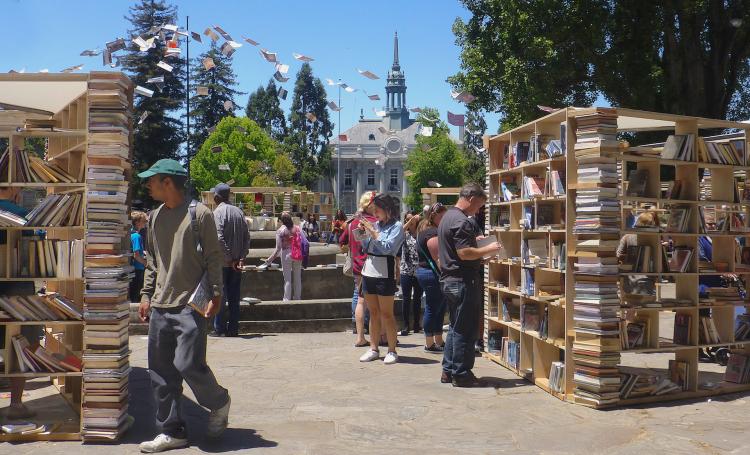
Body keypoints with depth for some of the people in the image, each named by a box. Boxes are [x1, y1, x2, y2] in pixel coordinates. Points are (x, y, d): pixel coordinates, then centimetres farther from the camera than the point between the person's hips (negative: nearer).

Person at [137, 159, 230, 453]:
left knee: (189, 364, -11)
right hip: (160, 307, 7)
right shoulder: (155, 217, 14)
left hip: (190, 306, -7)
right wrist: (146, 294, 14)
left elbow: (213, 257, -6)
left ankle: (219, 403, 18)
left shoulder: (199, 213, -6)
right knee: (160, 372, 7)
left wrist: (215, 294, -12)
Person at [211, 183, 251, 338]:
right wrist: (241, 257, 0)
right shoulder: (239, 212, 9)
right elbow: (247, 237, 4)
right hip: (236, 262, 5)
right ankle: (233, 328, 12)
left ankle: (219, 329, 4)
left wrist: (230, 258, -14)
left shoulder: (218, 212, -9)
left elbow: (219, 238, -19)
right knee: (234, 296, 10)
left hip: (222, 262, -5)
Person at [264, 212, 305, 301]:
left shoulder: (280, 231, -7)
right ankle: (298, 299, 20)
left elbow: (278, 248, -9)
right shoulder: (298, 228, 2)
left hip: (286, 255, -3)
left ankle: (287, 300, 3)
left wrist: (269, 260, -2)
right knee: (297, 278, 12)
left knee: (287, 279, 2)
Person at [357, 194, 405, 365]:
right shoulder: (375, 224, 11)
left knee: (386, 314, -2)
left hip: (384, 273, -6)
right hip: (369, 271, 6)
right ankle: (373, 349, 18)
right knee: (373, 313, 11)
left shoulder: (396, 226, -5)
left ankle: (392, 351, 6)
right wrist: (362, 235, 2)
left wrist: (373, 232, -14)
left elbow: (387, 248, -16)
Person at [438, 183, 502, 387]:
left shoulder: (447, 216, 15)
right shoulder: (461, 221, -18)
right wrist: (488, 249, -13)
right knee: (465, 330, -2)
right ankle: (461, 374, 4)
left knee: (456, 327, 17)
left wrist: (474, 240, 17)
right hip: (463, 281, -10)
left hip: (449, 280, 10)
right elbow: (464, 253, -25)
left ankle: (448, 370, 21)